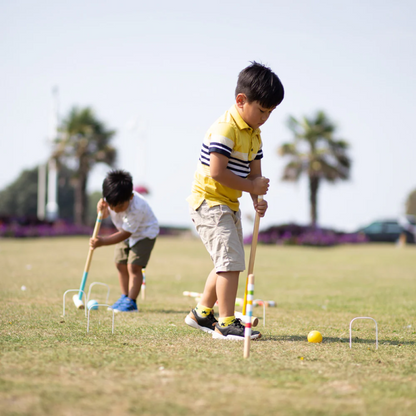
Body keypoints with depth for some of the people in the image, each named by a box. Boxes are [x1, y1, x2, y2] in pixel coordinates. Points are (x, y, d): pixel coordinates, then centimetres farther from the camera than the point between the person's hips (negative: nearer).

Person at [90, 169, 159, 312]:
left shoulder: (136, 208, -39)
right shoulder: (112, 200, -21)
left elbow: (124, 234, -32)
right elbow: (104, 215, -2)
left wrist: (103, 242, -35)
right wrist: (101, 209, -27)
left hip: (144, 232, -7)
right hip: (126, 233, 7)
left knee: (133, 266, -17)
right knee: (120, 264, 6)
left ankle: (131, 301, -13)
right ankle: (124, 297, 19)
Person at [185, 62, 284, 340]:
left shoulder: (255, 134, 10)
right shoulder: (225, 129, -20)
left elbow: (254, 172, 9)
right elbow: (217, 172, -27)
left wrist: (258, 199, -11)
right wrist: (252, 187, -18)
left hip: (229, 205, 10)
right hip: (209, 201, -10)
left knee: (227, 262, 18)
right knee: (231, 260, -15)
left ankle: (202, 313, 32)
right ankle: (226, 323, -11)